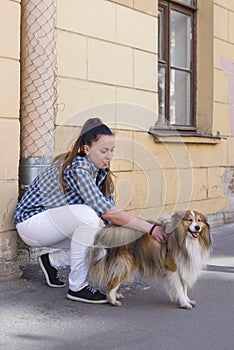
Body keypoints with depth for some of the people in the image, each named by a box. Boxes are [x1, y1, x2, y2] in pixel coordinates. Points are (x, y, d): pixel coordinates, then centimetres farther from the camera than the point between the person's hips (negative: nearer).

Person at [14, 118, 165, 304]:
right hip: (31, 220, -8)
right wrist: (151, 228, -35)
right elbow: (107, 212, -35)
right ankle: (77, 287, -20)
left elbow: (110, 215, -2)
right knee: (88, 215, -32)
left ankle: (52, 260, 14)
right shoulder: (77, 169, -29)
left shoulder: (101, 170, -3)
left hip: (53, 221, 8)